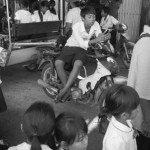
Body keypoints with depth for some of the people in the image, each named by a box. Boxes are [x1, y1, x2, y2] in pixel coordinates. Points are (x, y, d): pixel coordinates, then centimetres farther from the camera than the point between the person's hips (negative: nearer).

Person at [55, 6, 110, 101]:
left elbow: (100, 35, -10)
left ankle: (64, 90, -29)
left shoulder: (95, 24, -5)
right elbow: (82, 43, -26)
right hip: (70, 46, -1)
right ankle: (67, 89, -19)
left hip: (82, 50, 1)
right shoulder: (77, 26, -18)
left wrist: (104, 37, -35)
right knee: (58, 63, -29)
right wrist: (95, 40, -39)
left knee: (78, 64, -34)